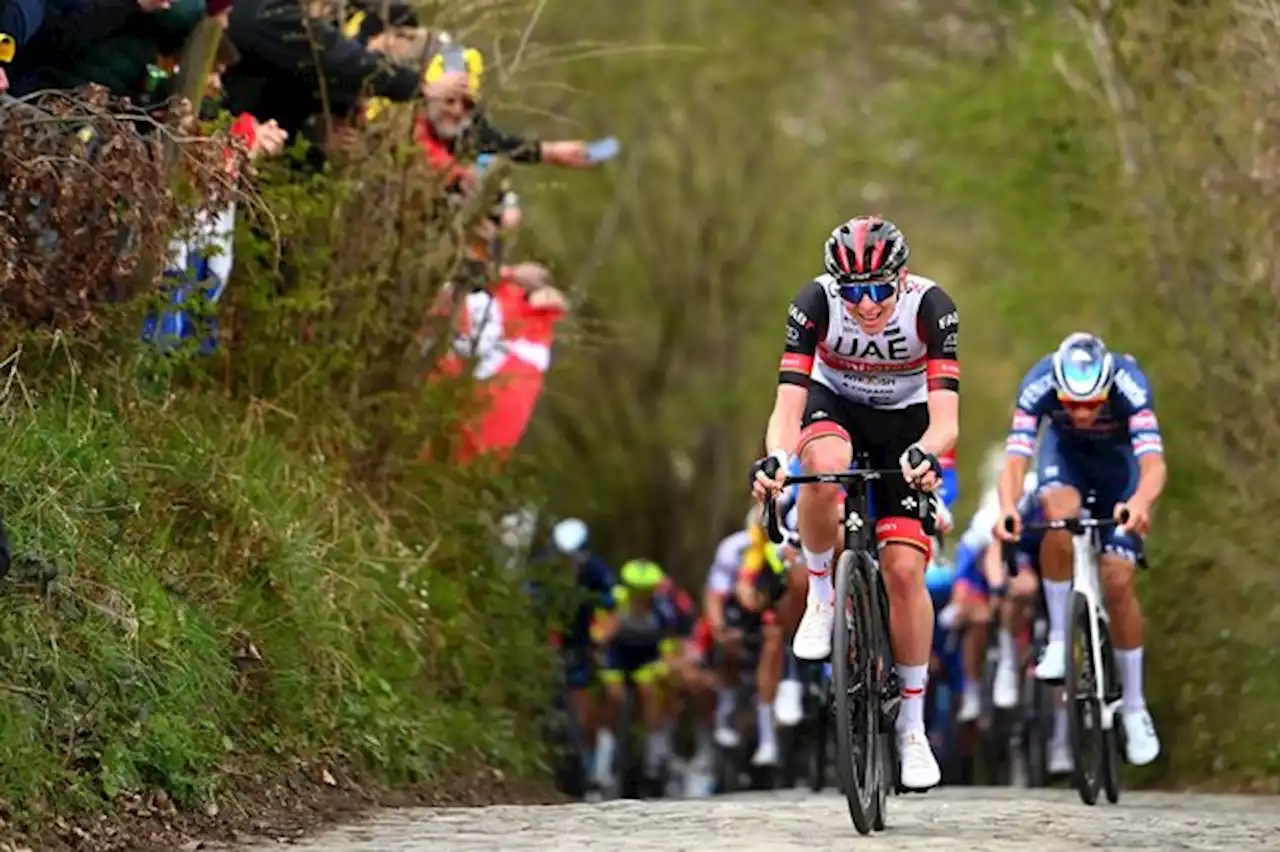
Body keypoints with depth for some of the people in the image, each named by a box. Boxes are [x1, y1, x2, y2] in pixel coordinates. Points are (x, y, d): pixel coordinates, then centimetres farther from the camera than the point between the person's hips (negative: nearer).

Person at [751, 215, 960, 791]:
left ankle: (913, 728, 3)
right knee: (824, 466, -38)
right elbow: (788, 402, -34)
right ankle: (821, 595, -12)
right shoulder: (815, 303, -29)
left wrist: (925, 454, -58)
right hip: (836, 403, 0)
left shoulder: (931, 307, -30)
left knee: (904, 569, -12)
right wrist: (775, 458, -55)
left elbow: (946, 417, -36)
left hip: (907, 421, 0)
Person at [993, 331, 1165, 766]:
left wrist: (1139, 502, -70)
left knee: (1117, 580, -12)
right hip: (1066, 452, 1)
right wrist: (1007, 509, -62)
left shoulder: (1129, 384, -38)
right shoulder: (1039, 385, -35)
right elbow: (1015, 461, -41)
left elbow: (1153, 464, -48)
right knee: (1060, 511, -34)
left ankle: (1134, 708, 2)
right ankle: (1058, 639, -18)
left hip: (1120, 459, -1)